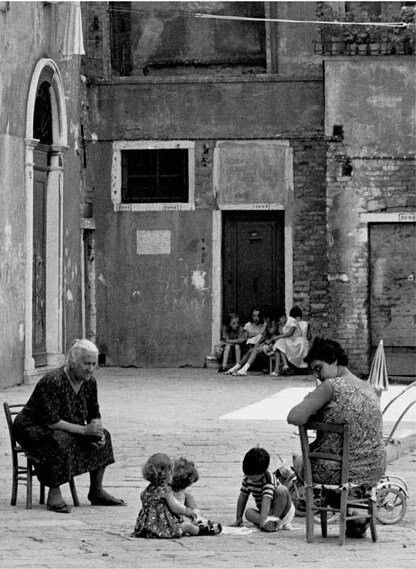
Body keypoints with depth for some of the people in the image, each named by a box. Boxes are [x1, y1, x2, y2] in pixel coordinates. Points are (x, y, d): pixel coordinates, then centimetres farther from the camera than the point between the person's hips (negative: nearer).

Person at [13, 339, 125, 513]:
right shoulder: (52, 382, -28)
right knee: (60, 442, -38)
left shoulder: (89, 383, -2)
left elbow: (95, 416, 8)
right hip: (32, 428, -8)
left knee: (102, 437, -5)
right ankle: (54, 495, -31)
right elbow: (52, 422, -31)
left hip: (67, 430, 8)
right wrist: (84, 430, -30)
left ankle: (97, 492, 1)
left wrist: (97, 431, -15)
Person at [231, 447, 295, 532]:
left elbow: (267, 499, -38)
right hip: (263, 511, 5)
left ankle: (274, 519, -29)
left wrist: (263, 518, -50)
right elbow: (242, 497, 5)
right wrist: (238, 518, 1)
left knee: (281, 490, -33)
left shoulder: (269, 479, -26)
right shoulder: (247, 479, -6)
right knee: (248, 512, -24)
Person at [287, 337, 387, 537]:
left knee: (299, 462, 28)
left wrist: (312, 413, -3)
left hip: (337, 472, -6)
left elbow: (294, 418, -23)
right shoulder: (369, 389, 4)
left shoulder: (331, 386, -17)